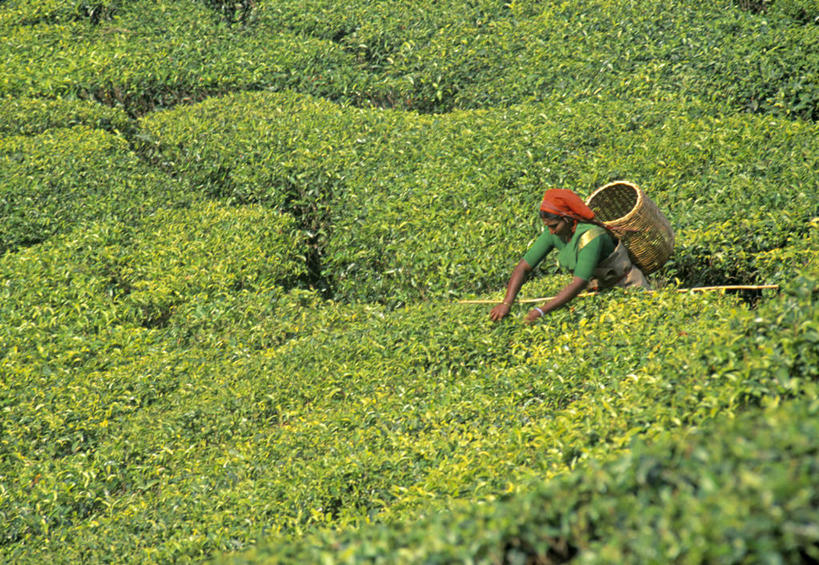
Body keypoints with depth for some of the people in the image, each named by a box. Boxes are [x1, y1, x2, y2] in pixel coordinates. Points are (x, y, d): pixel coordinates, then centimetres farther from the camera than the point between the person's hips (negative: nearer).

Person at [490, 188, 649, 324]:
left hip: (628, 287, -6)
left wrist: (542, 310, -43)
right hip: (597, 287, 6)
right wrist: (506, 303, -24)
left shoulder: (590, 236, -34)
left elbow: (578, 284, -39)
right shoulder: (554, 234, -13)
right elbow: (523, 267, -11)